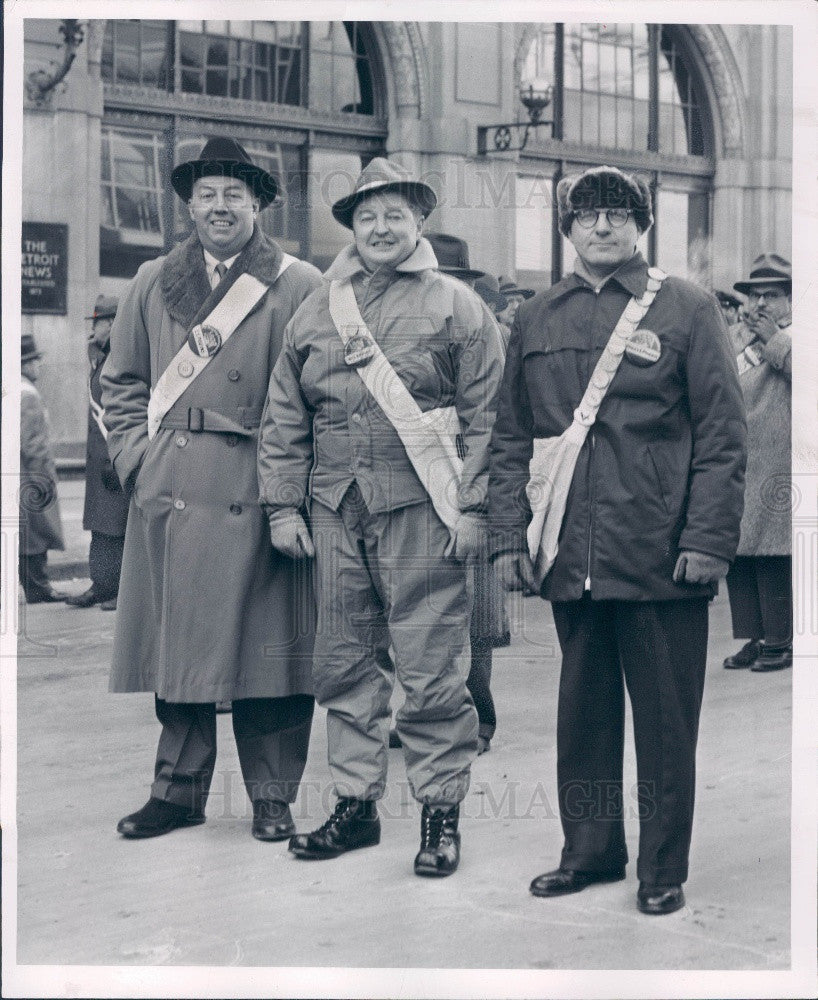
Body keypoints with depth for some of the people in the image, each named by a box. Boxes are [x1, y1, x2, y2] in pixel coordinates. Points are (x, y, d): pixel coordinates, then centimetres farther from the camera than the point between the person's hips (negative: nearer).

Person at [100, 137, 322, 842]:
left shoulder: (301, 287, 2)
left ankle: (273, 796, 10)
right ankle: (179, 789, 16)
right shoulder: (153, 284, 14)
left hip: (261, 493, -3)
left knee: (267, 645, 0)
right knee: (178, 644, 5)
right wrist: (138, 460, 5)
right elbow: (121, 383, 18)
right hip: (170, 492, 3)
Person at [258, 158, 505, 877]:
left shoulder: (456, 305, 3)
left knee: (431, 670, -3)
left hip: (420, 513, -4)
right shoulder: (315, 311, 14)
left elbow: (486, 416, -2)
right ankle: (356, 805, 21)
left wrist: (472, 509, -8)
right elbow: (284, 421, 15)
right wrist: (283, 506, 8)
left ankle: (441, 814, 8)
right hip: (335, 513, 5)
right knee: (344, 666, 10)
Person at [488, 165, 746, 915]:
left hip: (662, 560, -3)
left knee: (665, 719, 4)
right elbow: (511, 438, 14)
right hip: (570, 557, 4)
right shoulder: (535, 320, 12)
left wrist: (709, 540, -10)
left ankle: (664, 871, 15)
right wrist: (509, 536, 6)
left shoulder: (688, 310, 2)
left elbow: (722, 437, -2)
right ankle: (590, 853, 25)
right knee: (582, 711, 12)